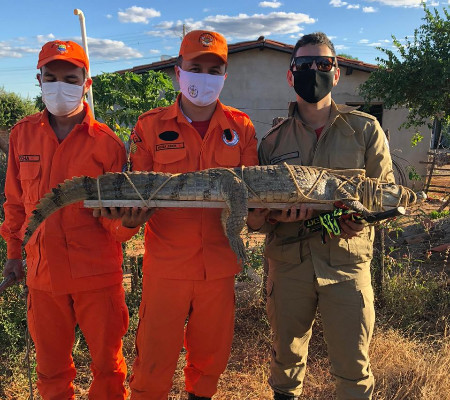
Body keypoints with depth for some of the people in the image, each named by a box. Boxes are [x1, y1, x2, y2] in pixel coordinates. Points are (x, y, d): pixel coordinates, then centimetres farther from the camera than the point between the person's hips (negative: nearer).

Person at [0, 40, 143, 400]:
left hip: (97, 273, -2)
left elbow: (116, 213, -6)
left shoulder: (106, 142, -8)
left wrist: (124, 223, -28)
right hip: (43, 273, 3)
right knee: (51, 365, 20)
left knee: (107, 362, 14)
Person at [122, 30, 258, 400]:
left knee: (212, 353, 18)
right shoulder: (150, 126, 1)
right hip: (166, 261, -2)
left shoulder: (240, 127, 6)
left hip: (219, 263, 2)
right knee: (155, 357, 8)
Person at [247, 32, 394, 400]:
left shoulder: (365, 129, 2)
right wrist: (275, 217, -17)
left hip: (347, 262, -1)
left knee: (354, 368, 8)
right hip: (288, 263, 2)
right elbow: (255, 215, 6)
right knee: (286, 357, 18)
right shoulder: (274, 140, 5)